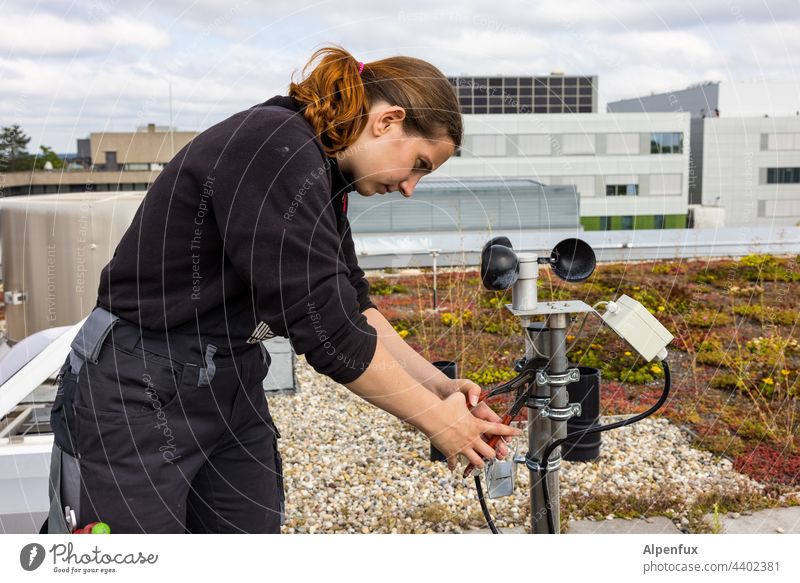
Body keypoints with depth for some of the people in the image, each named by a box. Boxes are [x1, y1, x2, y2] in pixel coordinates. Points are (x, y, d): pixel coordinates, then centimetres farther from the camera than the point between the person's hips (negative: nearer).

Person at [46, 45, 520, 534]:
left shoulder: (318, 168, 5)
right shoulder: (275, 149, -23)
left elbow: (353, 307, 9)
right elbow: (326, 327, -26)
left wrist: (440, 385, 0)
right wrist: (436, 420, -15)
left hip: (234, 395, 9)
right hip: (137, 401, -9)